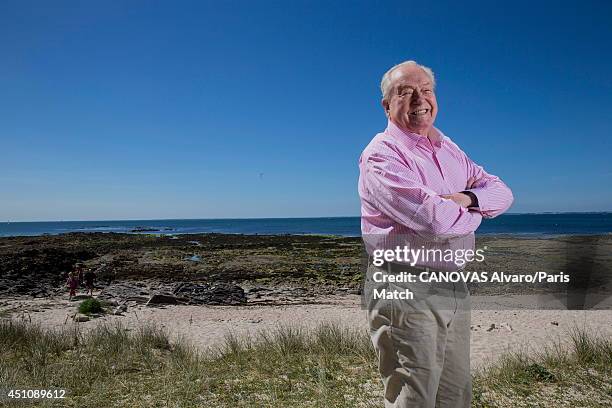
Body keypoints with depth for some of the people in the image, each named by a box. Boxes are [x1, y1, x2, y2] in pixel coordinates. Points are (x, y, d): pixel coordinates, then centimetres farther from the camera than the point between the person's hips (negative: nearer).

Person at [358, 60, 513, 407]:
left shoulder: (448, 149, 15)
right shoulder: (382, 154, -13)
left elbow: (502, 192, 11)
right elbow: (434, 218, -24)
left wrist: (467, 198, -11)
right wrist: (476, 213, -2)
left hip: (456, 288, 8)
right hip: (405, 292, -8)